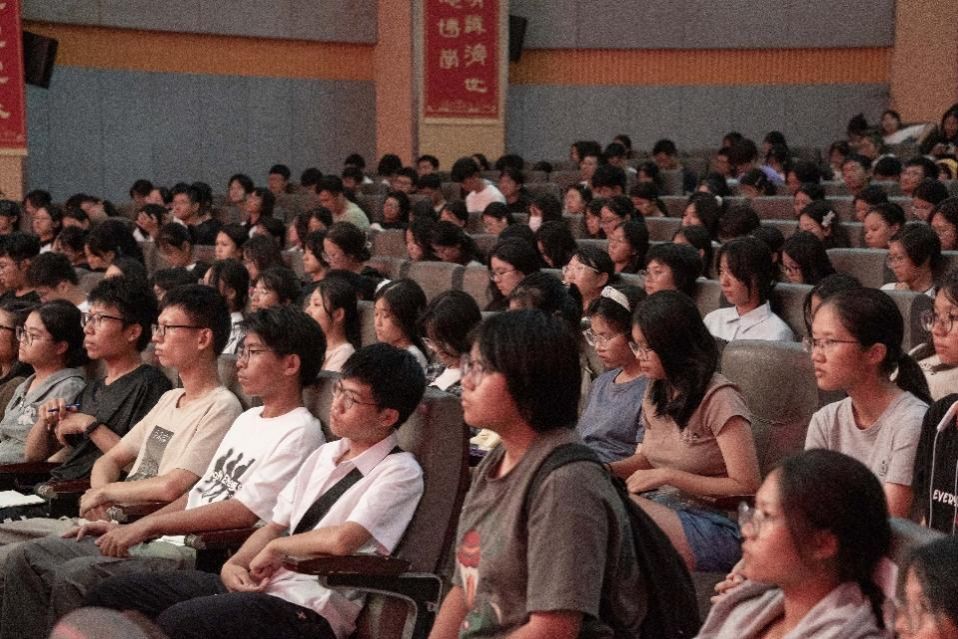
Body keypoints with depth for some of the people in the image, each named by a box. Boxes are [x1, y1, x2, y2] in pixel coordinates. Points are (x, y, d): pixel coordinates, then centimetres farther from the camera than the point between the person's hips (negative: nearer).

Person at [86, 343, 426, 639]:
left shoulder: (399, 472, -7)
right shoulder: (325, 454, 19)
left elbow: (342, 539, -22)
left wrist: (276, 547, -6)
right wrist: (235, 563, -1)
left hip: (310, 608, -9)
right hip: (258, 583, 9)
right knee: (110, 594, 1)